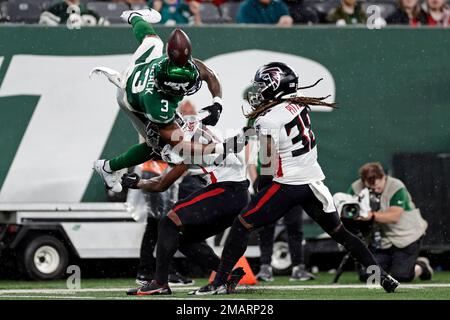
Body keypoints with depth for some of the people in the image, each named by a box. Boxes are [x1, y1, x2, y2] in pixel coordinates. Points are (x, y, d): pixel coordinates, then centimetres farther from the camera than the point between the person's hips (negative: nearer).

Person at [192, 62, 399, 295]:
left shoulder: (267, 121, -15)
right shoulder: (299, 105, 4)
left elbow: (270, 168, -10)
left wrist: (262, 187, 5)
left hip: (287, 183, -7)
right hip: (313, 180, 7)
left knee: (242, 225, -1)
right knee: (340, 233, 15)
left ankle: (219, 282, -5)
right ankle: (383, 277, 12)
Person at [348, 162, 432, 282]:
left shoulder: (396, 188, -21)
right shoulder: (357, 188, -8)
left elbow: (394, 216, -27)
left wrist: (372, 216, -41)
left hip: (407, 235, -5)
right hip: (384, 239, 5)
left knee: (400, 276, -16)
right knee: (367, 275, -5)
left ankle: (421, 267, 19)